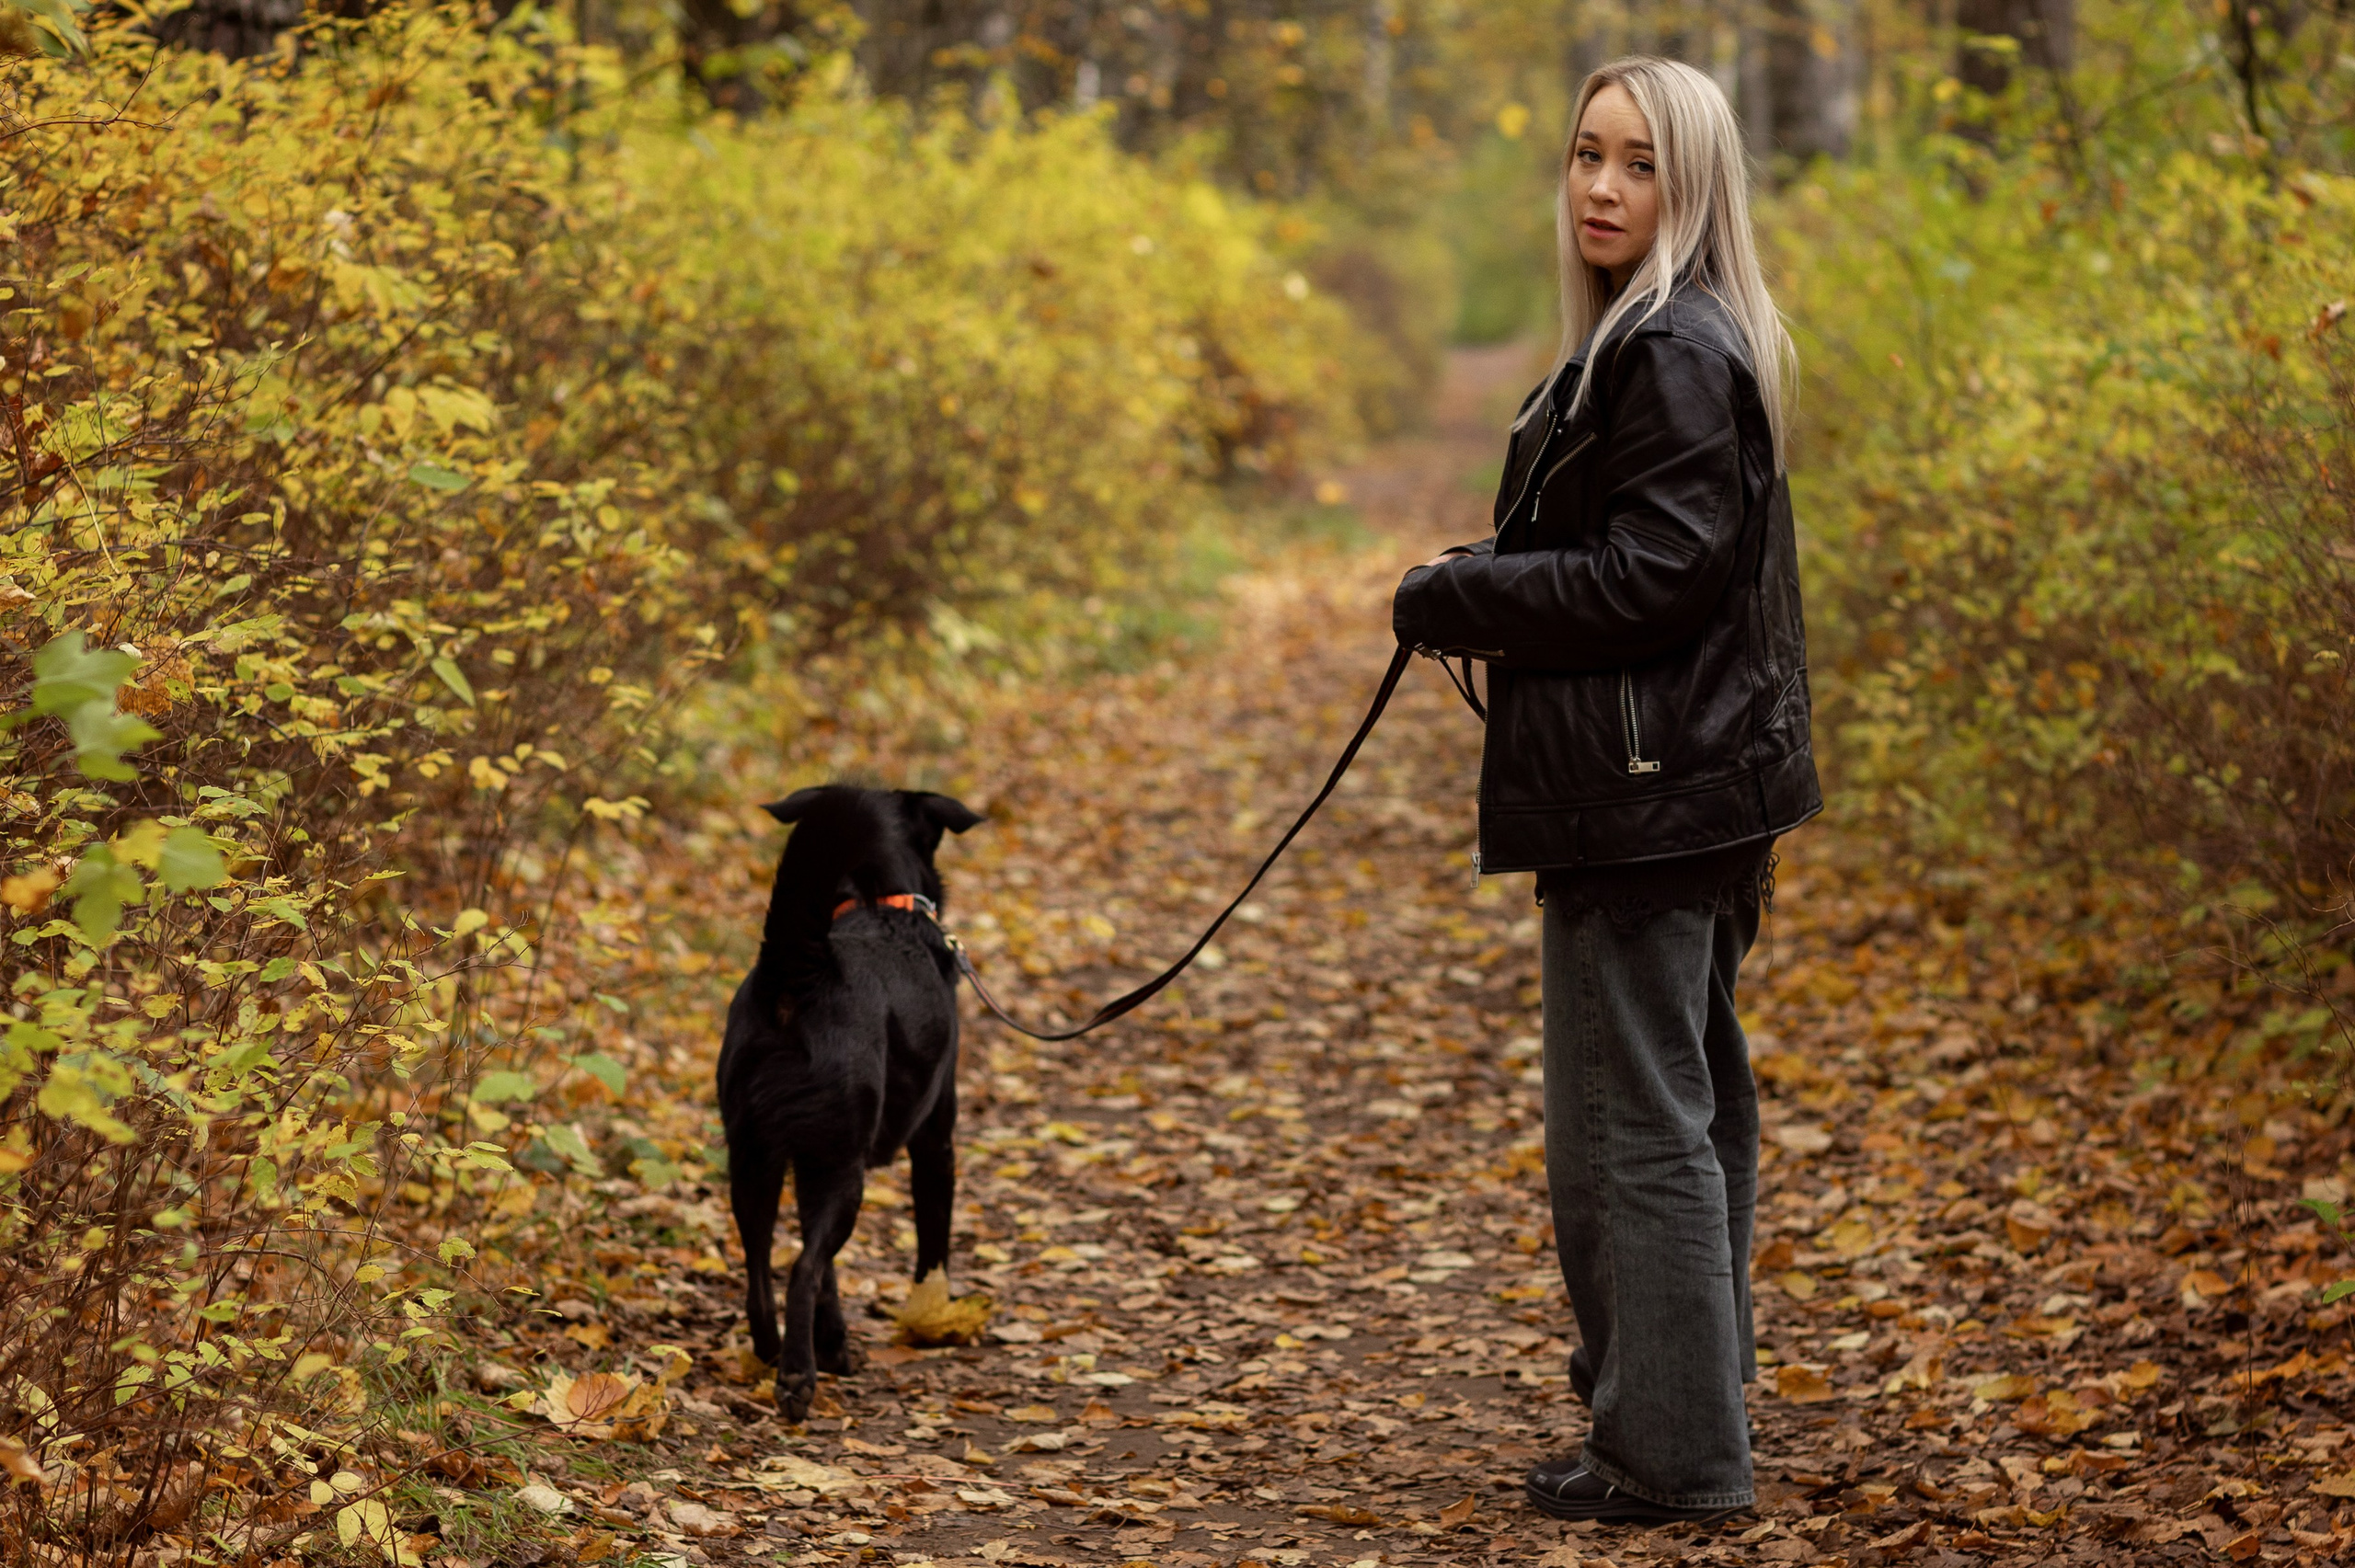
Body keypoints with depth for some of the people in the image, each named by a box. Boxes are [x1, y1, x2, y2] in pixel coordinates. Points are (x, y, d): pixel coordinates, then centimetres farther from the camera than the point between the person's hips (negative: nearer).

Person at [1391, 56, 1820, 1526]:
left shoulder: (1674, 352, -17)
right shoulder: (1663, 340, 16)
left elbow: (1655, 573, -22)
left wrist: (1451, 601, -13)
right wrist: (1486, 584, 9)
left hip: (1642, 797, -11)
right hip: (1696, 791, 11)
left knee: (1630, 1122, -5)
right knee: (1695, 1104, 17)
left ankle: (1668, 1449, 1)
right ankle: (1697, 1416, 28)